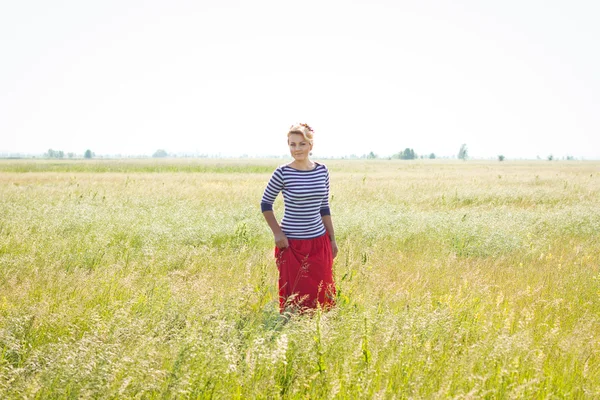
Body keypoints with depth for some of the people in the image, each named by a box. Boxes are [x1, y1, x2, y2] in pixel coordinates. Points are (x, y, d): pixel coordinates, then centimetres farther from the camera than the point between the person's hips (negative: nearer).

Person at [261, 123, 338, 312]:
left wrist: (332, 239, 11)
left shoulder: (322, 171, 3)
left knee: (322, 293, 7)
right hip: (292, 244, -4)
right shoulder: (282, 173, -10)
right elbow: (265, 204, 0)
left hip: (319, 242, 4)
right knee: (295, 295, 0)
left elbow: (324, 207, 11)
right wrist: (277, 233, -8)